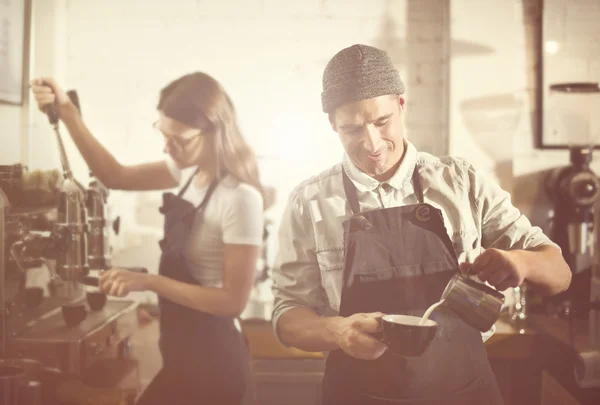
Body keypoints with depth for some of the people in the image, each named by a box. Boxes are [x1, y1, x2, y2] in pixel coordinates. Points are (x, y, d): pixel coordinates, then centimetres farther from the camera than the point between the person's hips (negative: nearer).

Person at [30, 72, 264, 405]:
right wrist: (67, 114, -2)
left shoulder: (240, 198, -24)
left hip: (210, 360, -8)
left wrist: (148, 282, -23)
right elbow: (116, 176, 7)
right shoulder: (193, 171, 1)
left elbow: (234, 300, -22)